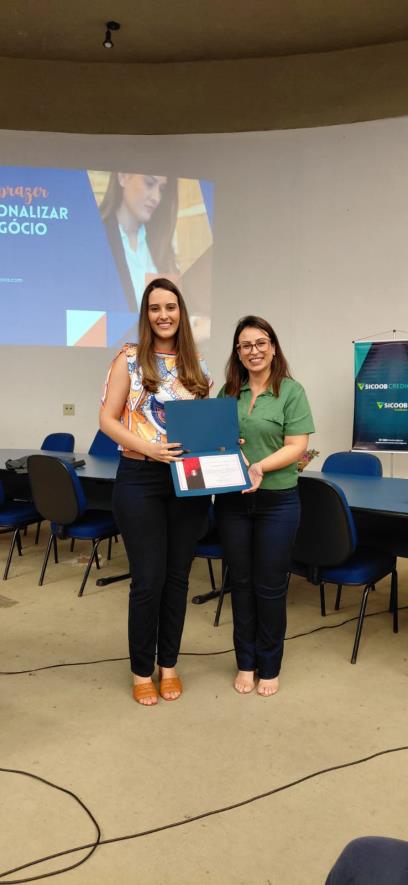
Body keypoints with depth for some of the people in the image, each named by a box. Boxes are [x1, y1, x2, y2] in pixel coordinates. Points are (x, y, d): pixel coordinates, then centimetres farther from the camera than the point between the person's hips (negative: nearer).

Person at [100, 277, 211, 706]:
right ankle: (141, 670, 20)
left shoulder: (197, 365, 9)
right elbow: (107, 419, -7)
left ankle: (169, 664, 28)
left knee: (177, 576, 11)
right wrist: (149, 447, -20)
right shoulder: (130, 360, -3)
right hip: (140, 480, -3)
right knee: (148, 578, 1)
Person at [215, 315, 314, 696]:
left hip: (277, 500, -3)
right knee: (241, 582, 12)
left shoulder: (291, 391, -5)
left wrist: (261, 467, -24)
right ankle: (246, 663, 28)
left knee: (270, 585, 6)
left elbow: (296, 447, -10)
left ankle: (269, 667, 24)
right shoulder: (228, 392, 7)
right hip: (232, 499, 4)